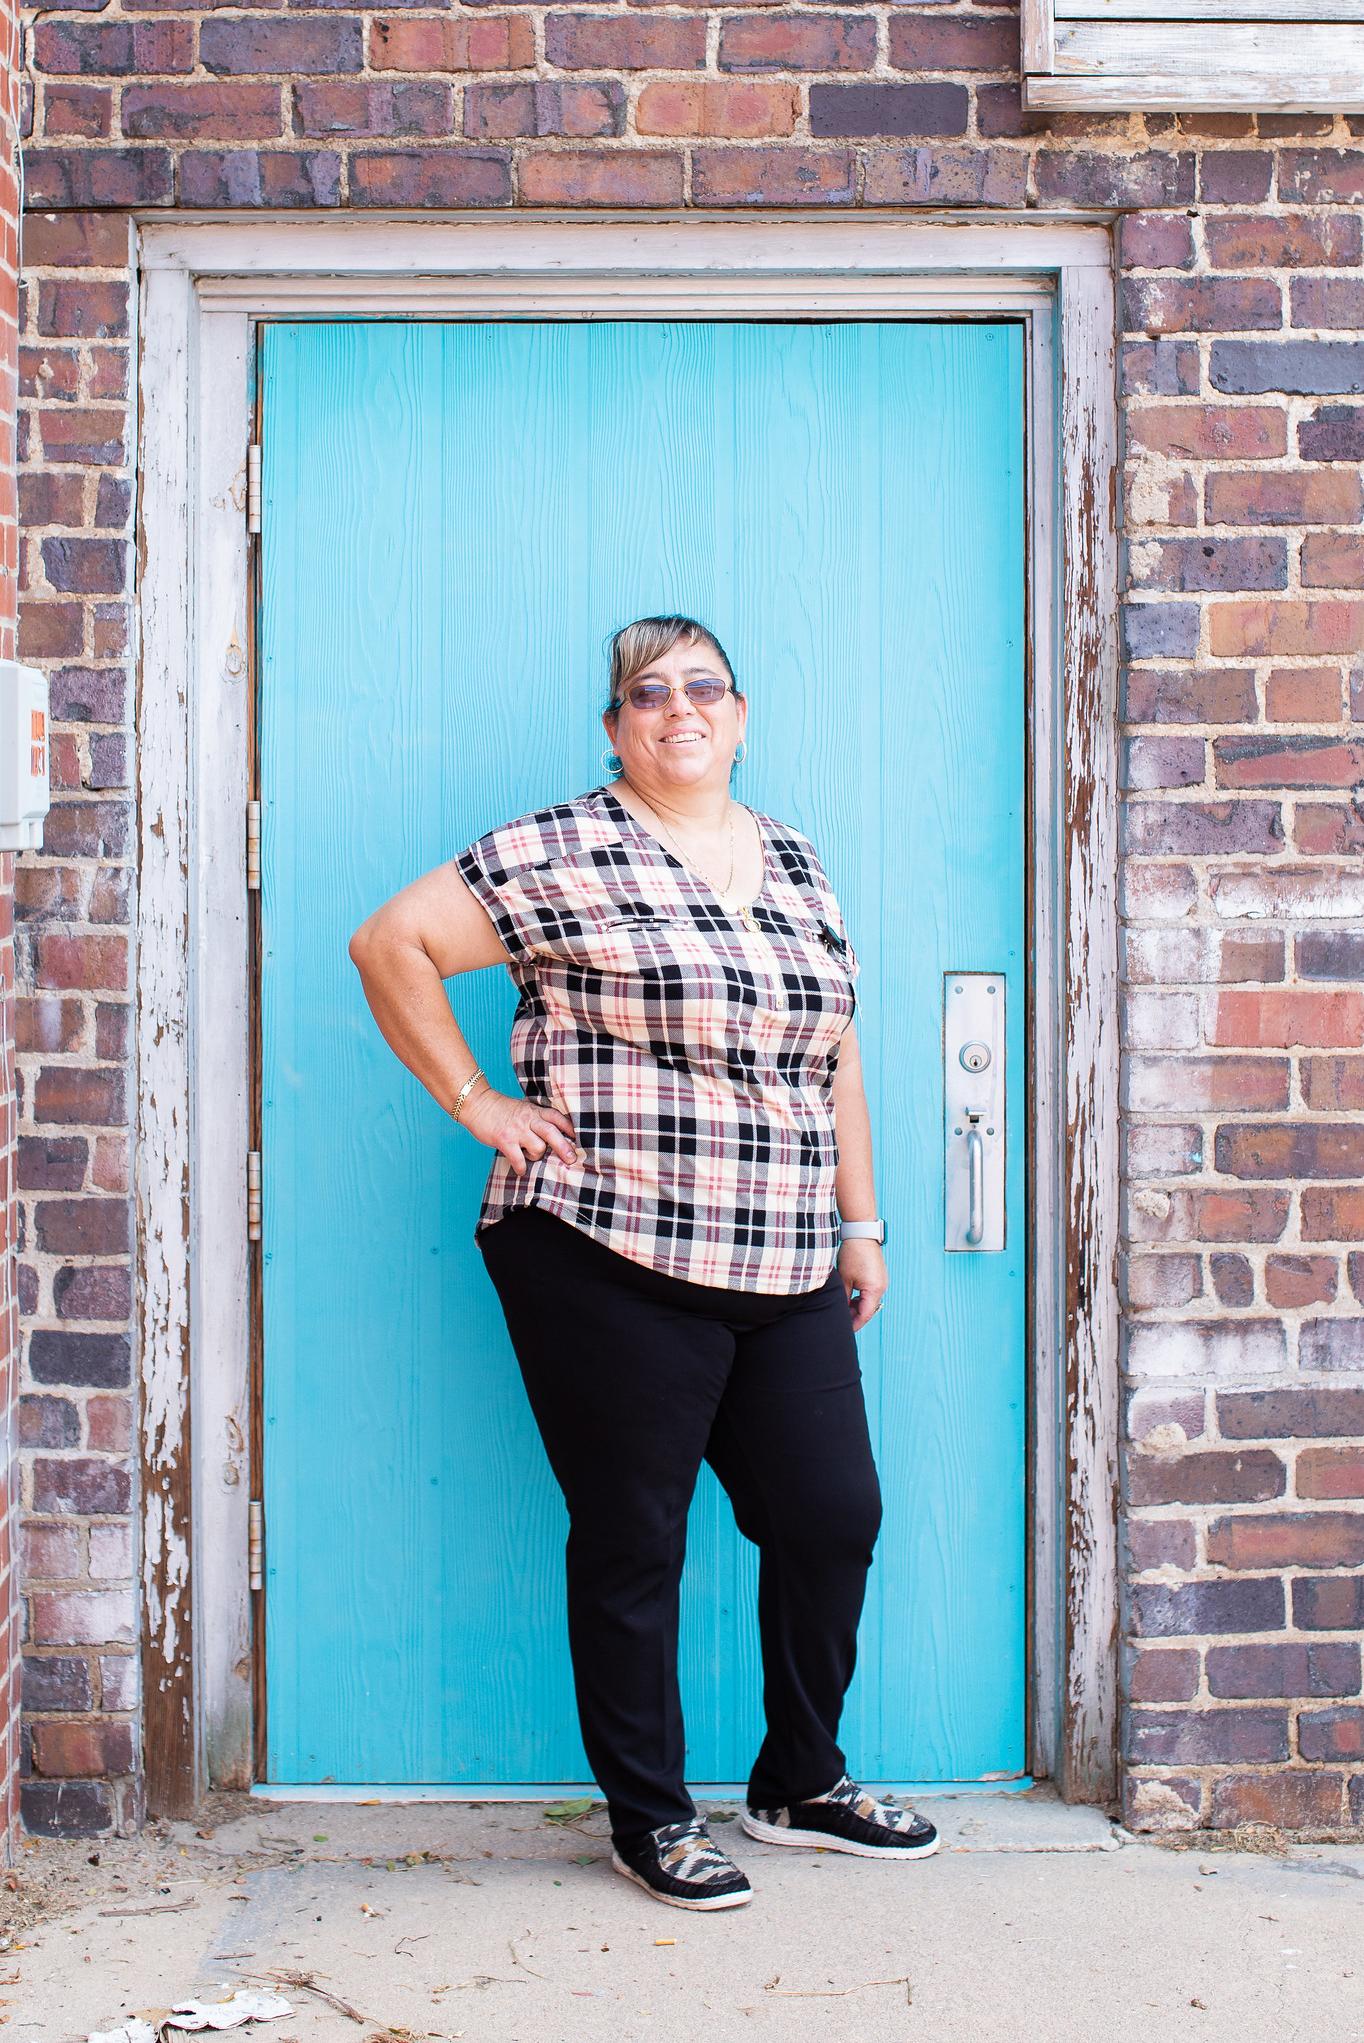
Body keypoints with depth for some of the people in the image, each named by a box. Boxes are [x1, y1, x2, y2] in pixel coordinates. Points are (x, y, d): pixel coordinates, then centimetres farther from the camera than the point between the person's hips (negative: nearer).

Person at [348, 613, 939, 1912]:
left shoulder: (795, 863, 15)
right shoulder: (562, 854, -4)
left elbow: (835, 1056, 19)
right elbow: (391, 942, -5)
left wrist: (860, 1225, 17)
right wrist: (475, 1102, -7)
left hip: (786, 1271, 6)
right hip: (610, 1263, -6)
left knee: (834, 1514, 10)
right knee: (633, 1542, 4)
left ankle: (800, 1781, 31)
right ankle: (648, 1816, 22)